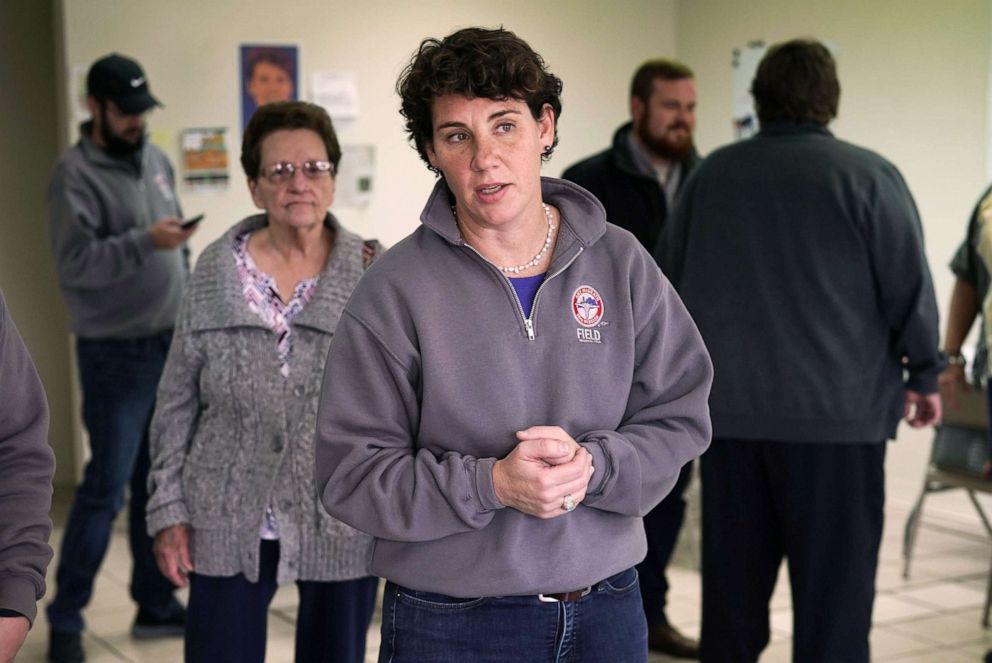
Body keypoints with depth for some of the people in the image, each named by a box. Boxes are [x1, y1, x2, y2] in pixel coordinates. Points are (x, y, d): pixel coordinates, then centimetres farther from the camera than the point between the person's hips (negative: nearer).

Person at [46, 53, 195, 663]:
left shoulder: (156, 160, 11)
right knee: (105, 488, -4)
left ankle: (156, 604, 23)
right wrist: (144, 241, -29)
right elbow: (75, 263, -20)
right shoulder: (76, 174, -11)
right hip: (116, 354, -7)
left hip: (172, 346, 7)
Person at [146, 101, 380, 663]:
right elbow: (178, 402, 4)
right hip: (229, 526, 1)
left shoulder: (375, 273, -3)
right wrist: (169, 510, 1)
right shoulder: (216, 272, 0)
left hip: (343, 527, 0)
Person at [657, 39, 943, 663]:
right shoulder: (868, 175, -6)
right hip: (836, 407, -4)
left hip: (727, 405, 4)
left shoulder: (709, 174, 8)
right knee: (832, 575, 2)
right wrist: (924, 375, 9)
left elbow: (668, 282, 15)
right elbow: (910, 289, -4)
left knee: (733, 571, 12)